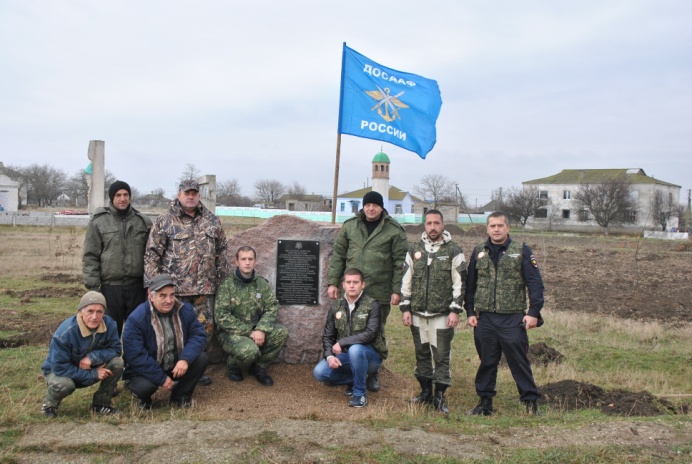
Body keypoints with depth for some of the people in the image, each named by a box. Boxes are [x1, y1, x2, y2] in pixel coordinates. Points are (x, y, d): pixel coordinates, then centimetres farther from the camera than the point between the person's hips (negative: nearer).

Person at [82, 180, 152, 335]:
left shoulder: (144, 222, 6)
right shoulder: (98, 222, 0)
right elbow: (90, 257, -1)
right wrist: (93, 286, -6)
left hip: (137, 287, 2)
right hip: (110, 287, -2)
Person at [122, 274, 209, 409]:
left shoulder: (185, 310, -8)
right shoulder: (136, 319, -21)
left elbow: (198, 335, -11)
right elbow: (135, 356, -24)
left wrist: (185, 359, -31)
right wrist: (161, 378, -24)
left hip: (177, 366, 4)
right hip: (148, 371, -4)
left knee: (202, 358, -19)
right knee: (144, 386, -34)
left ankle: (180, 395, 4)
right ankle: (143, 399, 7)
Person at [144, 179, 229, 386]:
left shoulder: (212, 221, 10)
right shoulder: (164, 221, -1)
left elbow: (221, 251, 15)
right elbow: (152, 254, -3)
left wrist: (222, 280, 12)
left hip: (205, 288, 4)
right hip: (175, 288, -4)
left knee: (205, 329, 9)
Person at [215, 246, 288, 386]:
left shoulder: (262, 283, 4)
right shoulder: (227, 285, -8)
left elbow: (272, 308, -4)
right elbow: (221, 316, -15)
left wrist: (261, 329, -23)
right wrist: (249, 332, -20)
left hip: (256, 330, 4)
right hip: (231, 332, -4)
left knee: (282, 333, -20)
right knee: (250, 350, -34)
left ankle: (259, 366, 1)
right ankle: (233, 366, 3)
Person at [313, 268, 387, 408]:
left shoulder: (372, 305, -13)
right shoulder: (336, 306, 2)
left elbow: (370, 334, -25)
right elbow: (327, 336, 4)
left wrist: (342, 342, -24)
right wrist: (330, 356, -15)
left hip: (370, 355, -5)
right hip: (345, 355, 5)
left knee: (355, 349, -37)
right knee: (319, 372, -16)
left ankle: (360, 393, -16)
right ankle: (355, 379, 10)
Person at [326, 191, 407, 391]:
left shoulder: (394, 230, -3)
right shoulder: (349, 226, 5)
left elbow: (400, 262, -4)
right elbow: (338, 256, 8)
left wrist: (397, 290, -9)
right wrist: (333, 282, 3)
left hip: (380, 293, -2)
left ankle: (372, 373, 24)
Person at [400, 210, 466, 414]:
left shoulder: (454, 251, -1)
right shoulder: (414, 250, 8)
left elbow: (459, 283, -3)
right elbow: (406, 281, 9)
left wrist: (455, 310, -8)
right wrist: (405, 308, 5)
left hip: (442, 314, -3)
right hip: (417, 313, 4)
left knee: (442, 356, 0)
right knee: (422, 354, 12)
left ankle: (440, 396, 12)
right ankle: (425, 392, 26)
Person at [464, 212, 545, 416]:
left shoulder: (522, 251, 0)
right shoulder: (479, 252, 9)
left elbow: (535, 283, -2)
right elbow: (470, 284, 13)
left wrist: (534, 312, -10)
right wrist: (470, 312, 7)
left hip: (513, 319, -3)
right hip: (484, 319, 3)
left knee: (519, 361, 0)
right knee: (487, 362, 10)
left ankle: (531, 402, 12)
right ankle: (485, 402, 21)